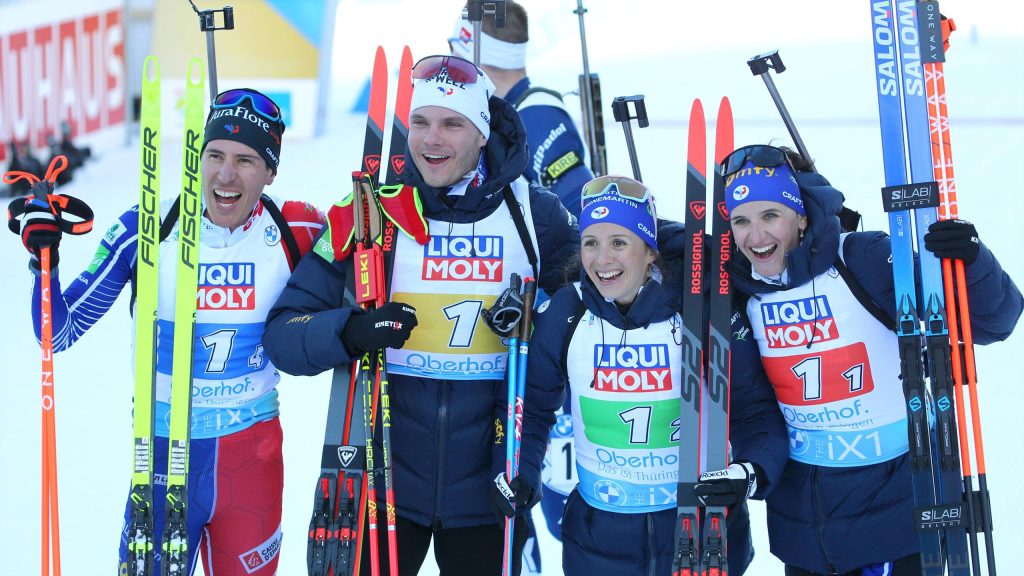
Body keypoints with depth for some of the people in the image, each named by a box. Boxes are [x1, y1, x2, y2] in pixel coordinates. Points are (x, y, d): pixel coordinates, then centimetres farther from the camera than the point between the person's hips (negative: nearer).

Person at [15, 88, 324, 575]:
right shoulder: (145, 230, -11)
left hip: (253, 456, 1)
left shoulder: (292, 235, -7)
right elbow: (60, 334, -5)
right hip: (163, 455, -1)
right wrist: (44, 257, -20)